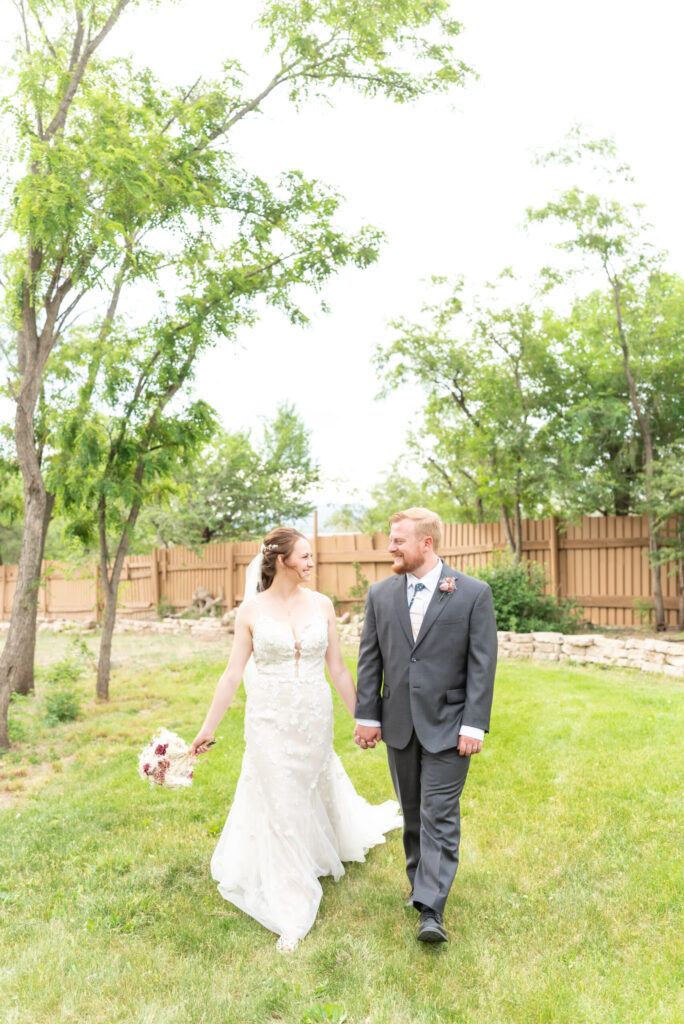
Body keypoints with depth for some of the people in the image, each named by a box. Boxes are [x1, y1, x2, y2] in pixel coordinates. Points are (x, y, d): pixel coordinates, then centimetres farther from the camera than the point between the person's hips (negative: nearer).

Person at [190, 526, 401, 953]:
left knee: (314, 788, 20)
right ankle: (292, 914, 20)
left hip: (315, 718, 2)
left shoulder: (322, 605, -2)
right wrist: (209, 727, -2)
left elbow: (338, 668, 3)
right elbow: (233, 674, -3)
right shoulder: (252, 609, -7)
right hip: (270, 721, -2)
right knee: (280, 808, 5)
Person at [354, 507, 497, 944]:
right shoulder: (381, 593, 3)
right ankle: (421, 884, 34)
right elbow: (370, 659, 5)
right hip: (399, 724, 4)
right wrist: (367, 716, 2)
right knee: (412, 812, 16)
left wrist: (474, 725, -12)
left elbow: (482, 663, -8)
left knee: (440, 815, -3)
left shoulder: (473, 593, -7)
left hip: (448, 724, -4)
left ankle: (432, 909, 4)